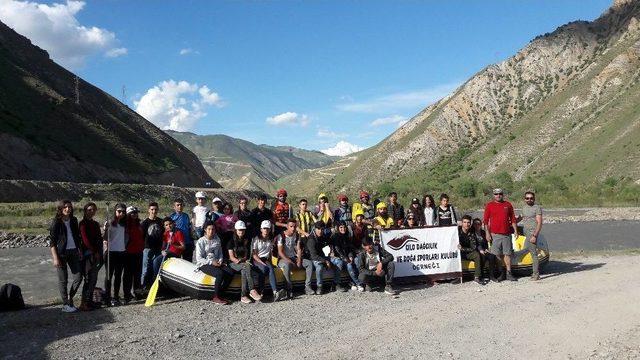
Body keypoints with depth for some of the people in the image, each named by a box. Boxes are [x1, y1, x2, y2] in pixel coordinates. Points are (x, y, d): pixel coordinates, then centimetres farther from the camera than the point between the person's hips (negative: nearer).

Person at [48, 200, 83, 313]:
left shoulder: (74, 220, 8)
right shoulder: (56, 222, -8)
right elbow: (52, 241, -9)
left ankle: (70, 298, 23)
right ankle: (65, 304, 11)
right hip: (61, 253, -5)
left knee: (78, 277, 3)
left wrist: (79, 251, 12)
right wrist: (55, 258, -14)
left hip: (73, 252, 5)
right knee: (63, 280, 2)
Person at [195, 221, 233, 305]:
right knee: (220, 273, -32)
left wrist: (220, 261, -1)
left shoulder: (217, 240, 11)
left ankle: (219, 294, -13)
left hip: (216, 263, 6)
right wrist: (211, 262, -17)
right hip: (204, 264, -6)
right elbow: (199, 258, -9)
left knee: (231, 272, -20)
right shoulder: (201, 241, -6)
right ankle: (215, 298, -21)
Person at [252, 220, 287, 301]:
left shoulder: (270, 240, 16)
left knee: (270, 268, -30)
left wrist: (269, 261, 0)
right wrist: (262, 262, -17)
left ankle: (275, 292, -49)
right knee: (264, 268, -35)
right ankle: (260, 292, -34)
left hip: (266, 260, 3)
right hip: (257, 260, -3)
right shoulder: (256, 239, 1)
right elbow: (254, 254, -5)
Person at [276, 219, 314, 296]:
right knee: (287, 265, -40)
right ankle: (289, 289, -32)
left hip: (294, 258, 6)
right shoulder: (281, 236, -10)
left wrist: (299, 260, -13)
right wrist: (290, 262, -24)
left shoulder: (297, 235, 8)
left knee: (309, 263, -15)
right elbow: (280, 252, -16)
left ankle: (307, 287, -15)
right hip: (283, 259, -6)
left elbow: (299, 249, 4)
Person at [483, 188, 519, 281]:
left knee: (507, 253, 5)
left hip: (507, 234, 3)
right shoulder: (489, 205, 4)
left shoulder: (508, 205, 11)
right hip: (495, 234, -3)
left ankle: (509, 273, 10)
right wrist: (487, 233, -6)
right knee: (495, 255, -2)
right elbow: (485, 220, 1)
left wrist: (515, 230, 9)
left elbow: (513, 219, 15)